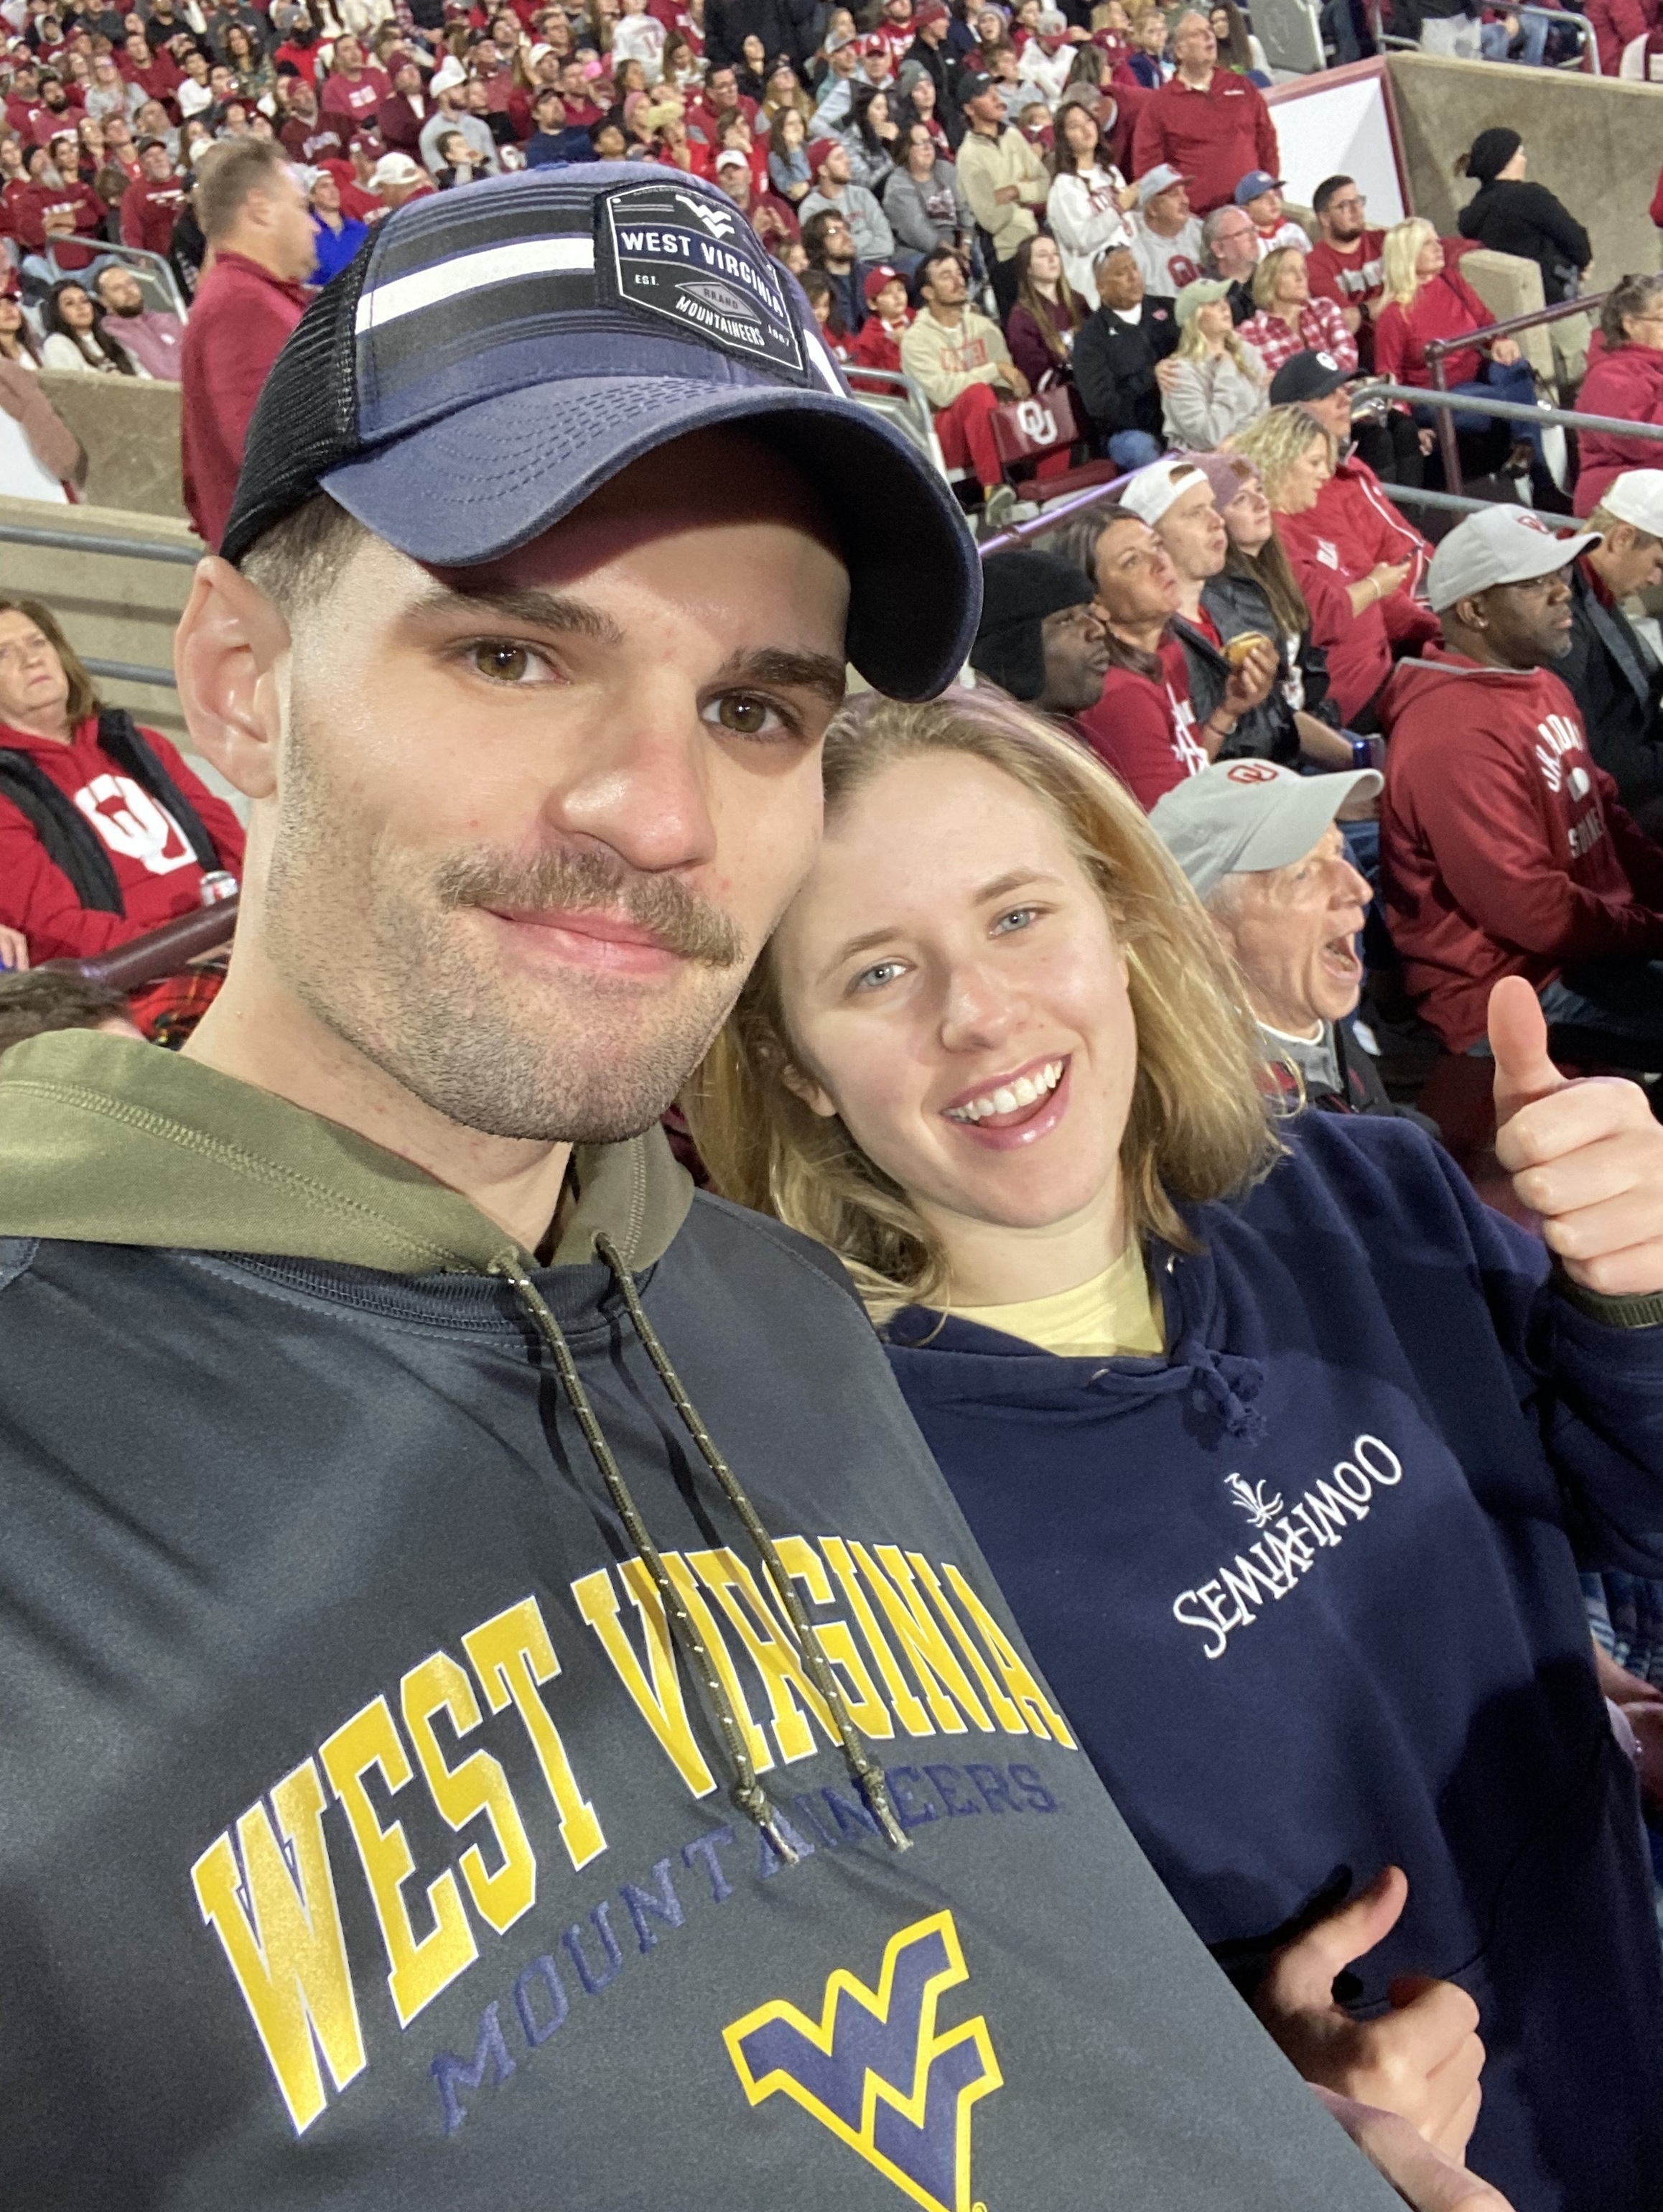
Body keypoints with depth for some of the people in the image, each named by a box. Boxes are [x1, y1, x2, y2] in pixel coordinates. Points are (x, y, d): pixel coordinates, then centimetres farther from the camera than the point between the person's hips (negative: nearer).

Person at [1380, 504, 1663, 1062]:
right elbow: (1533, 912, -23)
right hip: (1516, 988, -10)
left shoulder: (1536, 682, 11)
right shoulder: (1455, 738, -23)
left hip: (1590, 935, 10)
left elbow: (1603, 814, 17)